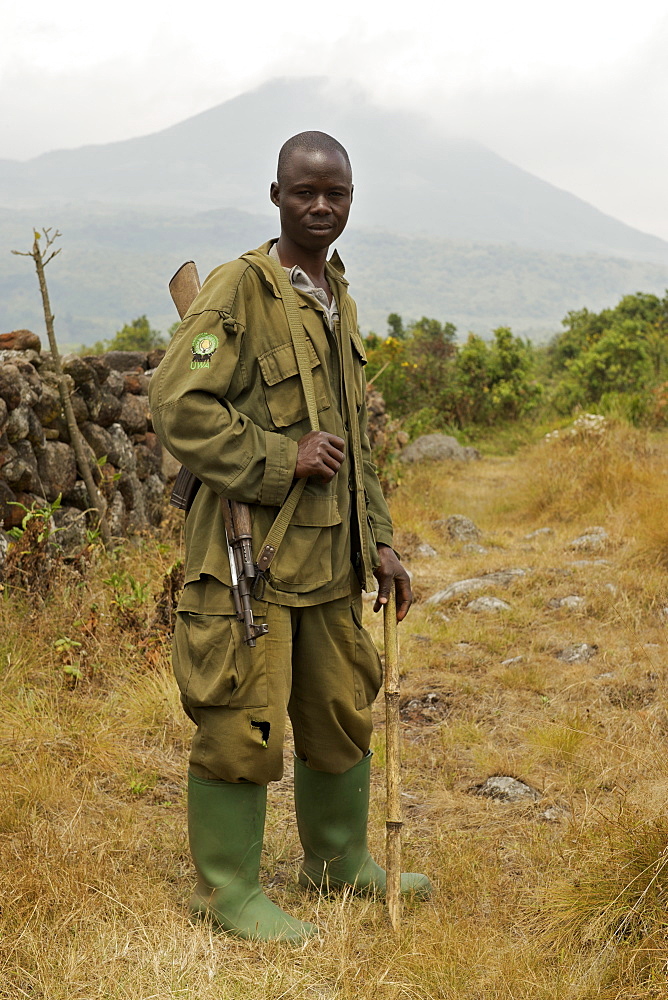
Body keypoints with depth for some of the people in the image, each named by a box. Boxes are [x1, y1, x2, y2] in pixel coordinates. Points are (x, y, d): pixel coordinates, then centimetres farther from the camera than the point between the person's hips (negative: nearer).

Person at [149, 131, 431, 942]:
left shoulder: (340, 302, 15)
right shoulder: (238, 290, -11)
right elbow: (177, 407, -18)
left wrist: (378, 540, 18)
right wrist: (281, 458, -19)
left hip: (329, 557, 8)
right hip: (250, 557, -8)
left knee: (341, 713, 18)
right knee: (243, 725, -1)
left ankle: (339, 860, 37)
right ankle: (227, 891, 16)